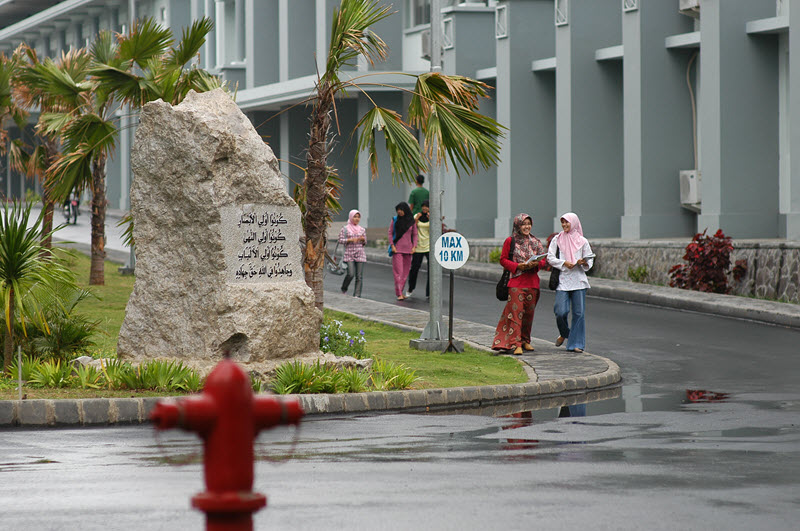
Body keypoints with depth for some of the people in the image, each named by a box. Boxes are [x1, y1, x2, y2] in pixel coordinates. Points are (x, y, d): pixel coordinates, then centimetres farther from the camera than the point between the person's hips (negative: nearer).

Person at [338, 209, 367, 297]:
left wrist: (363, 239, -4)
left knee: (359, 276, -4)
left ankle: (357, 295, -2)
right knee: (350, 274, -14)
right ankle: (344, 289, 13)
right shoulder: (345, 229, 3)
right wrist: (350, 240, -14)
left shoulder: (362, 229, 13)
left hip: (360, 254, 3)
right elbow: (340, 240, -2)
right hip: (349, 254, -3)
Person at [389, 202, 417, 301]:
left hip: (408, 248, 2)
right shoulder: (395, 220, 1)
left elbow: (414, 234, 9)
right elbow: (390, 233, 3)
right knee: (398, 270, -10)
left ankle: (400, 291, 17)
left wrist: (414, 247, -1)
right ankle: (399, 294, -13)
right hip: (397, 248, -2)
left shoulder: (411, 221, 4)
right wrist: (392, 246, -6)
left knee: (405, 271, 5)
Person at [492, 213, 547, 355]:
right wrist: (517, 266, -14)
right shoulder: (510, 241, 1)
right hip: (516, 282, -4)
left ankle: (525, 340, 23)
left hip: (532, 282, 4)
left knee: (529, 312, 8)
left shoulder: (535, 242, 12)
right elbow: (503, 260, 0)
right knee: (516, 312, -11)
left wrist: (536, 264, -9)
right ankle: (516, 344, -13)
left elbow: (543, 259, 13)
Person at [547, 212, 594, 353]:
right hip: (562, 280, 0)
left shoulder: (582, 241, 8)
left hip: (578, 280, 0)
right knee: (561, 312, -10)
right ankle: (563, 334, 20)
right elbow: (550, 258, 3)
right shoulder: (557, 239, 9)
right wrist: (564, 263, -11)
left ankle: (576, 343, 6)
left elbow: (589, 260, 9)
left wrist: (583, 263, -13)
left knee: (579, 312, -3)